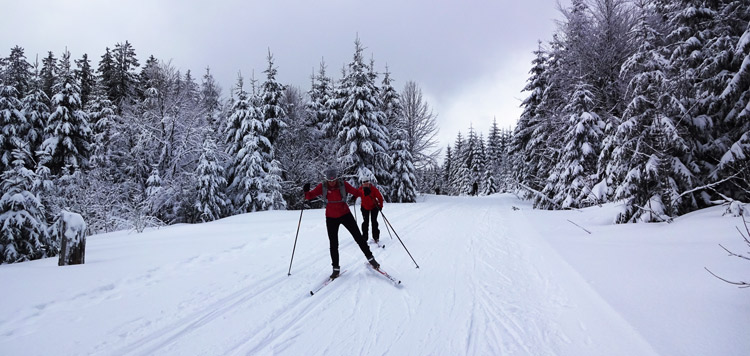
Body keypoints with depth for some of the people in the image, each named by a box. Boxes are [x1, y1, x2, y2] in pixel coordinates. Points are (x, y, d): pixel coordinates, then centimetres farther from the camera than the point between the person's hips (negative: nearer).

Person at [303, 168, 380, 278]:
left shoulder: (343, 185, -12)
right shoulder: (322, 187, -11)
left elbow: (356, 192, -11)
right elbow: (310, 196, -10)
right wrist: (306, 191, -31)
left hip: (345, 215, 0)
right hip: (331, 218, 1)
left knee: (358, 237, 1)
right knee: (333, 244, 5)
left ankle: (370, 258, 18)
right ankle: (336, 268, 19)